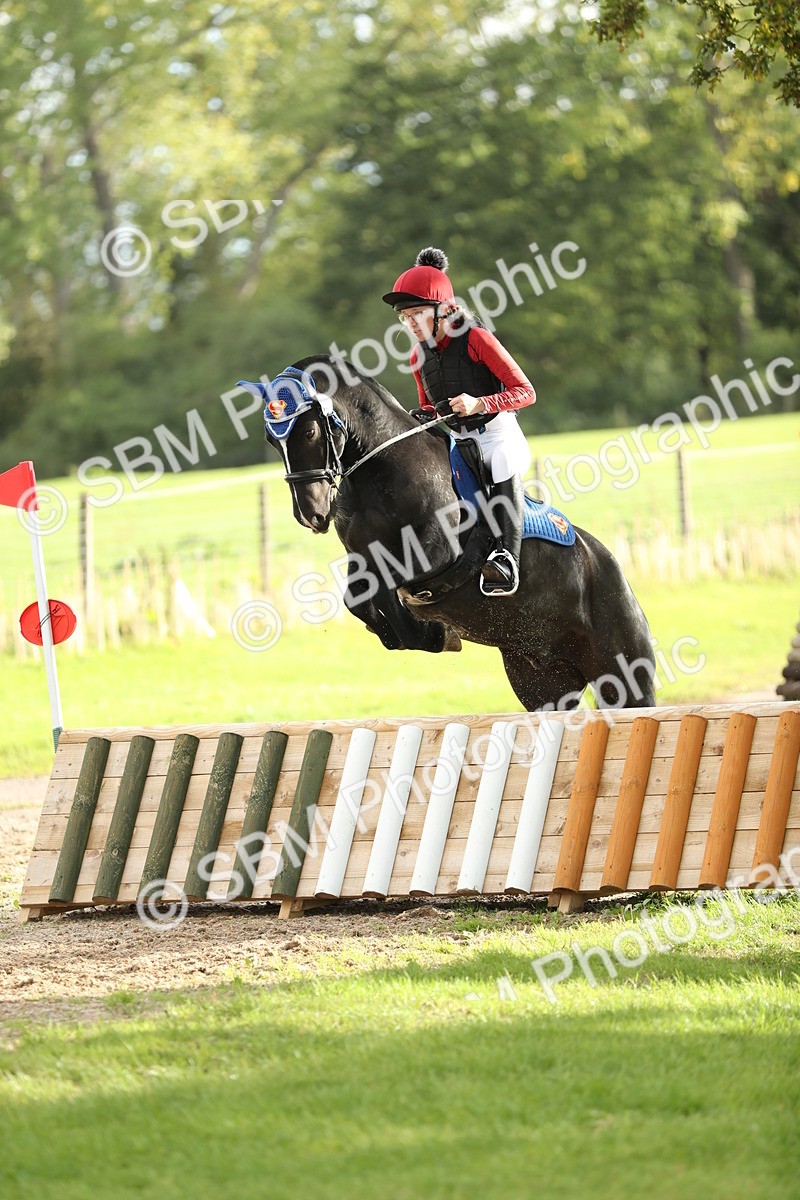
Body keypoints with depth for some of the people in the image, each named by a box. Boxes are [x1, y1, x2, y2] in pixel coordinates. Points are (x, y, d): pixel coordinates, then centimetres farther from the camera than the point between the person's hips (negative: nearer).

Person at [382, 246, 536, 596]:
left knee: (504, 464, -36)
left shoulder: (476, 339, -13)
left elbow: (525, 391, -13)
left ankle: (507, 558, -47)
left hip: (497, 433, -7)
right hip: (455, 442, 7)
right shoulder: (419, 355, 5)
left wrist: (478, 404, -28)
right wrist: (424, 415, -5)